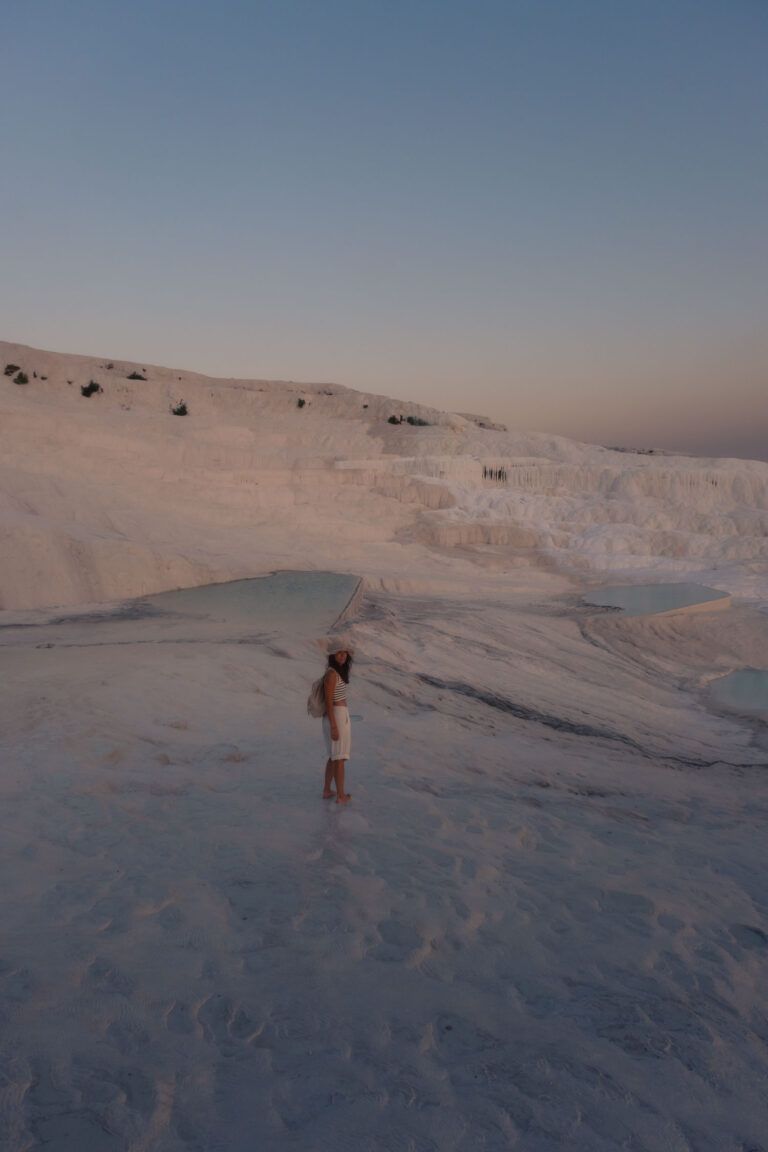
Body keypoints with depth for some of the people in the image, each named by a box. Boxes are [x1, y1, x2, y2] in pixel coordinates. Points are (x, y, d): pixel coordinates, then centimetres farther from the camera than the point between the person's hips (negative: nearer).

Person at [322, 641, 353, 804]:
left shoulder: (339, 671, 10)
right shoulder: (332, 673, -18)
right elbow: (328, 701, -19)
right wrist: (333, 727, -20)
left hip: (339, 715, 9)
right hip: (337, 717, -9)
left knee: (334, 756, 20)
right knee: (340, 758, 2)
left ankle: (327, 790, 30)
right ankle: (341, 796, 11)